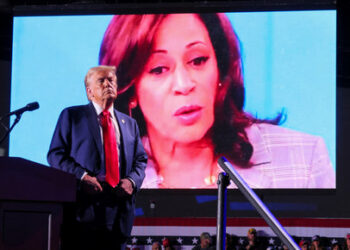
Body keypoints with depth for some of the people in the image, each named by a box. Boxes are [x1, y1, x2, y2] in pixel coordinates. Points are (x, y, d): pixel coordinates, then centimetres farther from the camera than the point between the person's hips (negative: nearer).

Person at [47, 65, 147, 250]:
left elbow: (141, 160, 20)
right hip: (84, 209, -4)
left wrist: (131, 181, -2)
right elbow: (55, 154, 1)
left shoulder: (129, 123, 22)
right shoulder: (72, 116, 9)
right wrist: (82, 176, -14)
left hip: (118, 212, 4)